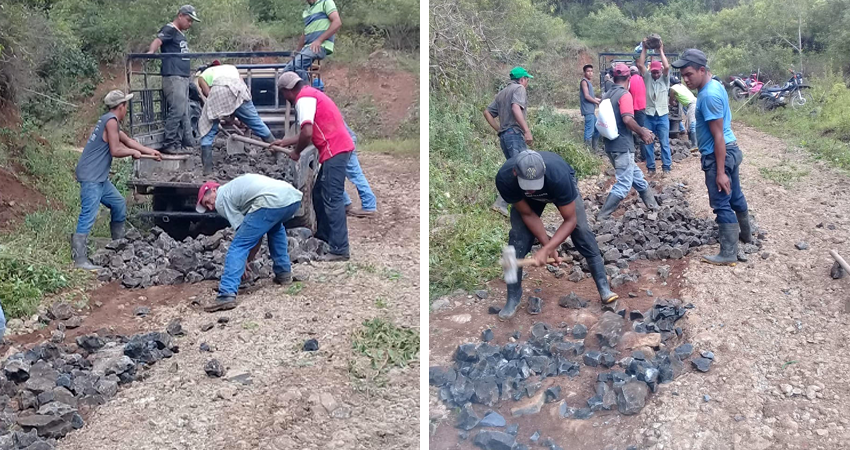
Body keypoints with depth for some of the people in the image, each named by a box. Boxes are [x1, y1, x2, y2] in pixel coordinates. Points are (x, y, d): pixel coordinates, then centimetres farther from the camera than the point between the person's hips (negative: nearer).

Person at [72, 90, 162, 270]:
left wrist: (150, 152, 30)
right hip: (90, 178, -10)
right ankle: (79, 259, -12)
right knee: (88, 217, -12)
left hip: (100, 178, 10)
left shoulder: (111, 121, 17)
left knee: (119, 205, 19)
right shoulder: (111, 120, -13)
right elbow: (116, 151, -15)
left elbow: (127, 141, 29)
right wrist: (134, 152, 2)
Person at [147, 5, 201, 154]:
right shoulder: (169, 29, -5)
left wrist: (188, 70, 42)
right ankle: (169, 145, -11)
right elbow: (157, 41, -22)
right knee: (177, 111, -14)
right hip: (173, 77, -10)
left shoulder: (181, 35, 21)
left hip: (183, 77, 10)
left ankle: (188, 143, 17)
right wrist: (151, 52, -40)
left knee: (184, 113, 12)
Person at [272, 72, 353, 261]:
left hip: (335, 151, -10)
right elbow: (310, 132, 28)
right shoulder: (311, 94, 22)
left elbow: (307, 133, -20)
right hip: (338, 148, 10)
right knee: (319, 194, 19)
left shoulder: (303, 99, -10)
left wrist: (296, 152, -3)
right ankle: (323, 235, 30)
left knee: (332, 199, -11)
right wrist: (285, 141, 32)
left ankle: (339, 250, -12)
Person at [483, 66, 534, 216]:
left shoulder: (502, 93, 24)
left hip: (504, 135, 9)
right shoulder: (519, 88, -1)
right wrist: (527, 130, -24)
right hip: (515, 133, -9)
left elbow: (487, 112, 19)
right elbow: (516, 108, -20)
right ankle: (501, 203, -24)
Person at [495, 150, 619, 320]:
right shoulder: (504, 179, -39)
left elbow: (570, 220, -34)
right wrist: (548, 245, -26)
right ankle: (513, 299, 0)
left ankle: (604, 288, -2)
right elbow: (528, 214, -24)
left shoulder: (559, 175, -45)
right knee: (517, 237, -11)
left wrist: (546, 249, -42)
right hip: (524, 198, 1)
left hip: (560, 186, -1)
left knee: (581, 231, -13)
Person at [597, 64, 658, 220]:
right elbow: (627, 119, -24)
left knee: (637, 178, 20)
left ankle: (654, 207, 31)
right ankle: (602, 217, -7)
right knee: (623, 185, -5)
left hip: (612, 145, 9)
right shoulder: (625, 95, -12)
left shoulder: (607, 95, 13)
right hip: (622, 146, -9)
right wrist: (642, 133, -9)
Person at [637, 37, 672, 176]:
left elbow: (667, 67, -16)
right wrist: (644, 49, -5)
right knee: (648, 144, 5)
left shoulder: (665, 79, 3)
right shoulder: (647, 78, 4)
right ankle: (651, 167, 15)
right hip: (649, 116, 1)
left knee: (664, 143, 3)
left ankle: (667, 166, 10)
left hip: (662, 116, -1)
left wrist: (661, 51, -8)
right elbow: (640, 65, -8)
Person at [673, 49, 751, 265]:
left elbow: (718, 136, -24)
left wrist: (720, 172, -23)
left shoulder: (709, 95, -23)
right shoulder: (714, 85, 7)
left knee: (722, 205, -3)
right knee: (735, 197, 25)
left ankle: (728, 254, 4)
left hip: (718, 155, -10)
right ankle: (745, 234, 43)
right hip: (730, 150, 10)